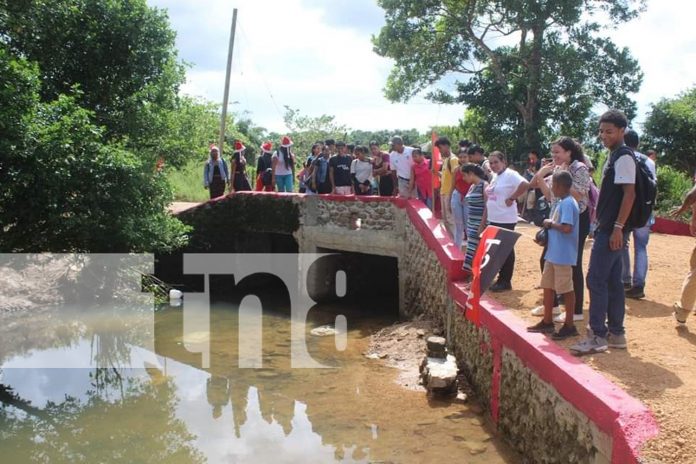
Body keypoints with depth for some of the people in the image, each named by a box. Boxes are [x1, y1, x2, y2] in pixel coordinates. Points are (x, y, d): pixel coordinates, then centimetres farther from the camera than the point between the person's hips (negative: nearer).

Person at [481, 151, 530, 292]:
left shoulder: (510, 174, -12)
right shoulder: (495, 177, 15)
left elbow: (525, 185, -29)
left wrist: (511, 198, -19)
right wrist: (485, 220, 16)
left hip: (506, 220, -9)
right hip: (493, 220, 9)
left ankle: (505, 282, 5)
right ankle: (501, 279, 22)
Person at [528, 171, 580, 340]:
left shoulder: (568, 203, -18)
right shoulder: (560, 203, 12)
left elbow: (567, 228, -27)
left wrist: (551, 223, -14)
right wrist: (548, 227, 5)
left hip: (563, 254, -10)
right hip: (552, 252, 10)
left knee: (566, 289, 0)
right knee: (548, 286, 16)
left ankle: (569, 325, 10)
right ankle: (547, 322, 27)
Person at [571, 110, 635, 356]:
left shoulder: (624, 157, -12)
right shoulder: (614, 156, 17)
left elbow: (629, 193, -19)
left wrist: (618, 227, -22)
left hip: (611, 230, -10)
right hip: (607, 228, 10)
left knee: (596, 280, -9)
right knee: (612, 282, 12)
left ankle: (597, 337, -5)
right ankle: (616, 333, 18)